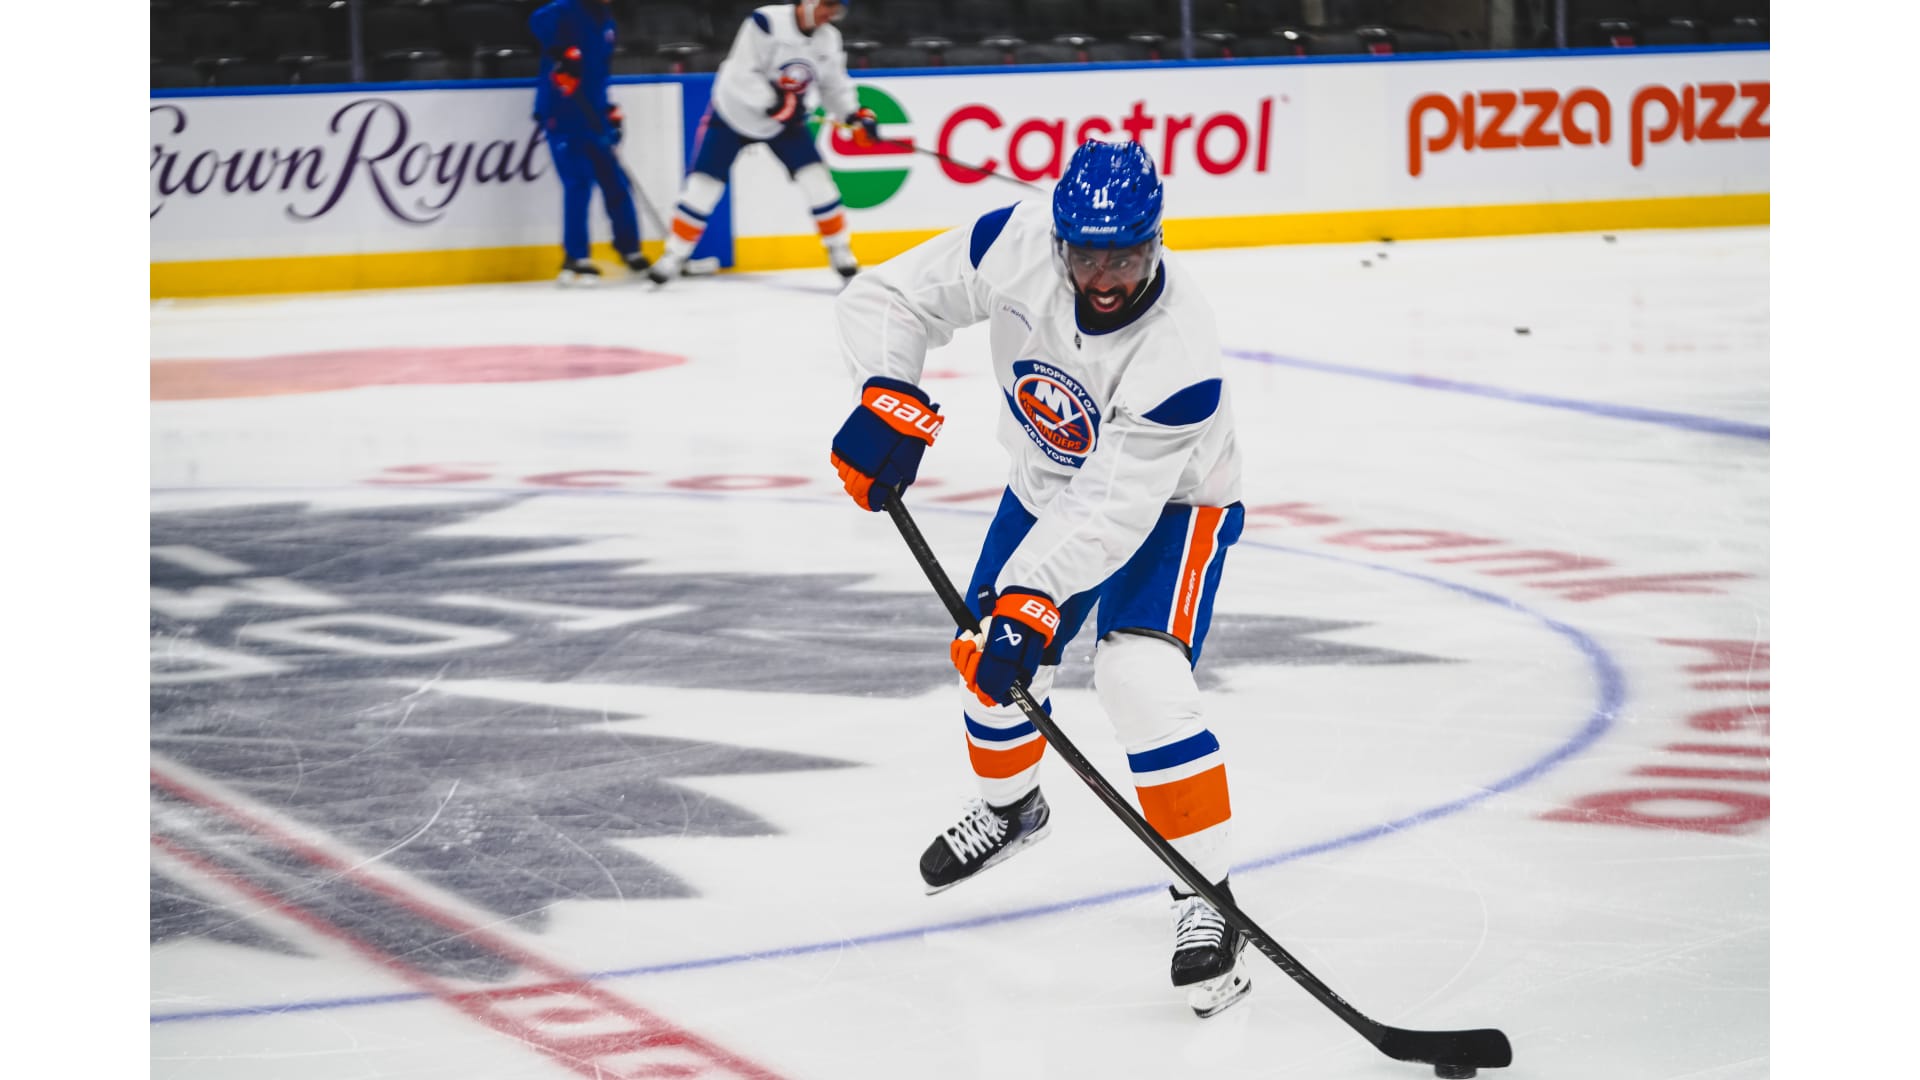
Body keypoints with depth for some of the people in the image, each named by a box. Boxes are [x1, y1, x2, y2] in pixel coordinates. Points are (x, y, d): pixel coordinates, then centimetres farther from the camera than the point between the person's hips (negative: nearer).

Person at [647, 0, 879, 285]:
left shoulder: (829, 39, -5)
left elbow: (834, 85, 4)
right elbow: (741, 75, -28)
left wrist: (855, 115, -11)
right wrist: (774, 103, -35)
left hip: (785, 121, 5)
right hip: (734, 111, -4)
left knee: (817, 180, -7)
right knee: (703, 185, -6)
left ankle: (840, 251, 6)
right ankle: (674, 255, 7)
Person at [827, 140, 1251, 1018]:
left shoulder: (1181, 357, -39)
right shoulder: (1017, 247, -28)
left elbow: (1112, 508, -39)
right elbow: (890, 298, -19)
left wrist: (1034, 596, -47)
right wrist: (890, 400, -36)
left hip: (1168, 502, -5)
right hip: (1050, 481, 5)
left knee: (1141, 677, -26)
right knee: (992, 665, 11)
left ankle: (1204, 900, -16)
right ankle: (1009, 807, 45)